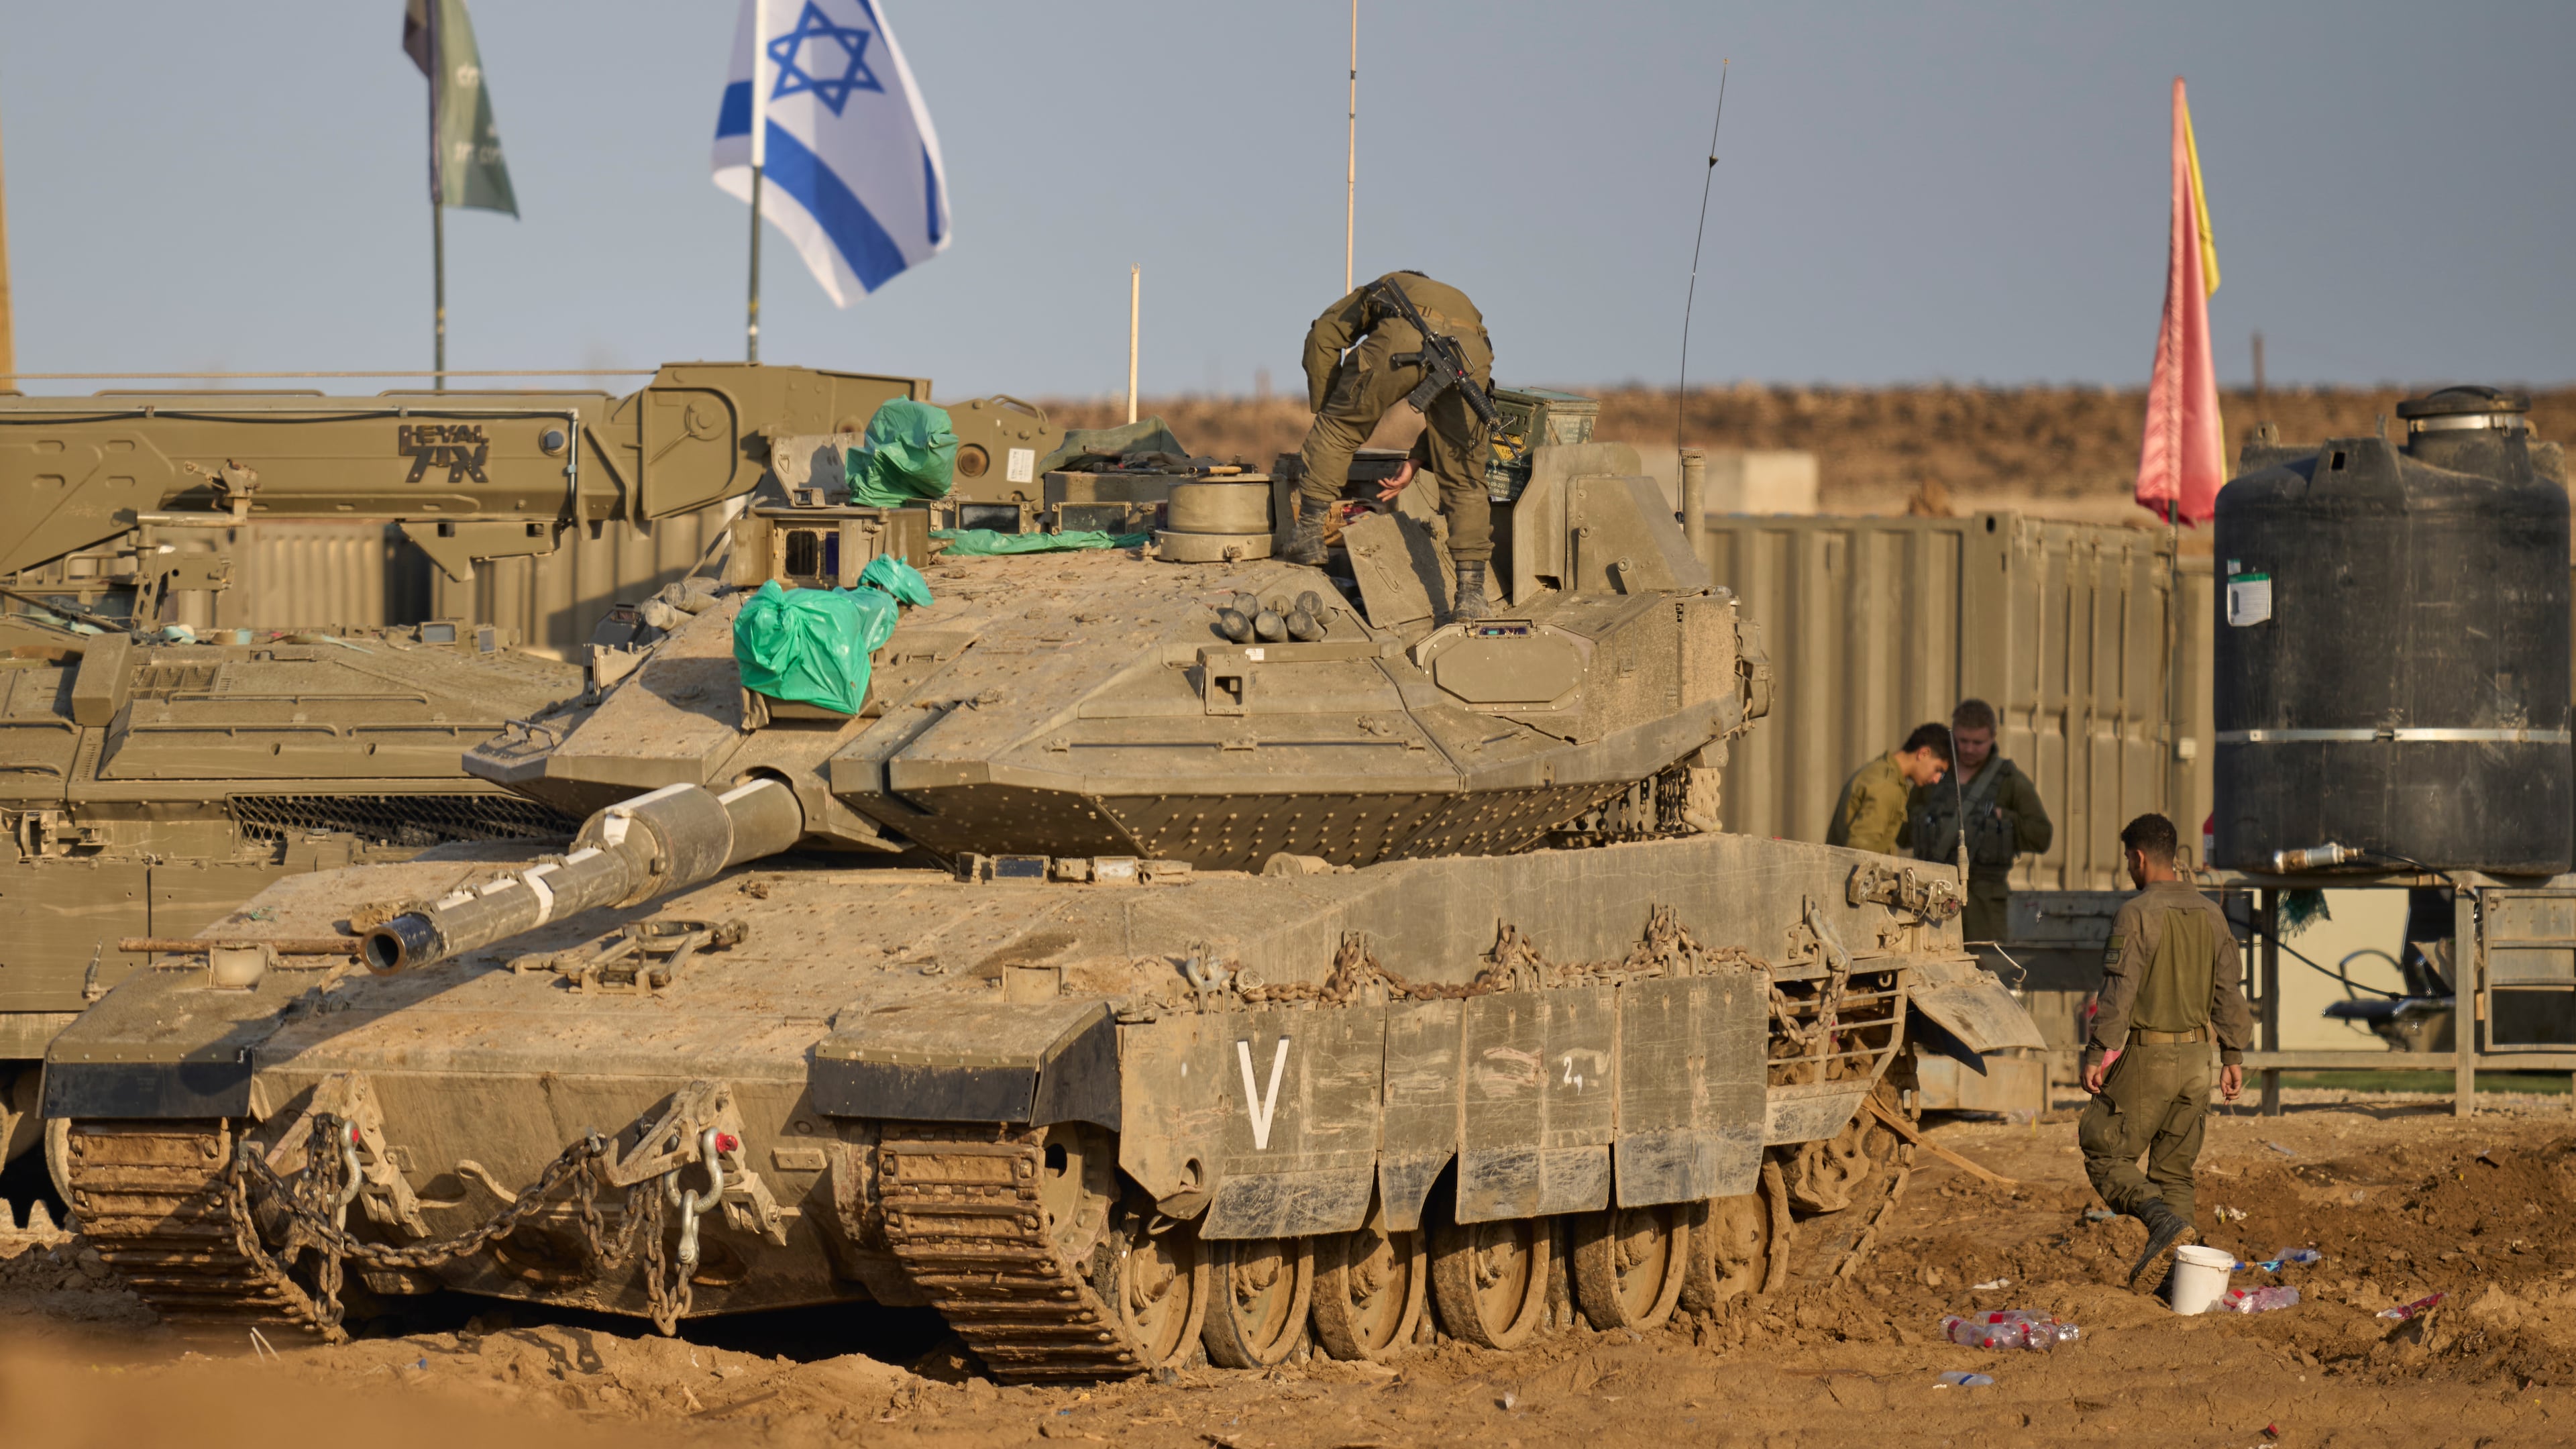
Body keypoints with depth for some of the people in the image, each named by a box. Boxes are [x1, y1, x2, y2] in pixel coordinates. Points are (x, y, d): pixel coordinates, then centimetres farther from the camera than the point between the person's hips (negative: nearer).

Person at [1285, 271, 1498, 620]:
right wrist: (1415, 462, 40)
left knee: (1337, 429, 21)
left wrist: (1325, 409, 28)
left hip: (1405, 341, -3)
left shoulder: (1382, 290, 40)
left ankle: (1308, 533, 21)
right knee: (1464, 480, 14)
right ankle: (1471, 594, 9)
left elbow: (1323, 336, 23)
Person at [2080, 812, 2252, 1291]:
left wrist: (2097, 1054, -13)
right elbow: (2229, 991, 10)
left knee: (2104, 1153, 2)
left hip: (2147, 1055, -6)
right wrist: (2234, 1057, 15)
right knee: (2174, 1167, 12)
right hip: (2196, 1055, 6)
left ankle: (2164, 1221, -20)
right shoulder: (2209, 915, 8)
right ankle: (2164, 1270, 8)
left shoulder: (2136, 914, -12)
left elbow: (2119, 990, -17)